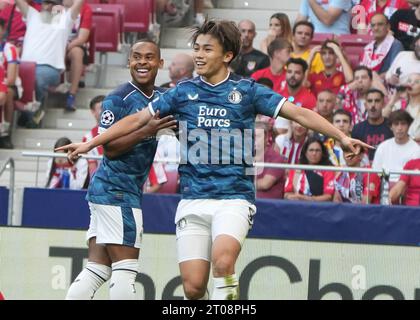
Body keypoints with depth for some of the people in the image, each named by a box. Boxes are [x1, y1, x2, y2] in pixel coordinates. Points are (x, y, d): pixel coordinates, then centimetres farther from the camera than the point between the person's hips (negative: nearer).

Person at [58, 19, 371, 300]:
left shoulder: (247, 90, 2)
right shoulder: (184, 92, 8)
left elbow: (299, 113, -3)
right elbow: (137, 119, 12)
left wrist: (342, 136, -13)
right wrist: (89, 144, 10)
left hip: (234, 199, -3)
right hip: (193, 201, 3)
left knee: (222, 261, -29)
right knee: (193, 286, -5)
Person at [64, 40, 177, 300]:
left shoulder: (162, 98, 12)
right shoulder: (118, 99, -11)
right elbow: (110, 148, -16)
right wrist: (146, 131, -26)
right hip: (117, 191, -8)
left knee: (96, 271, 8)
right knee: (125, 271, -9)